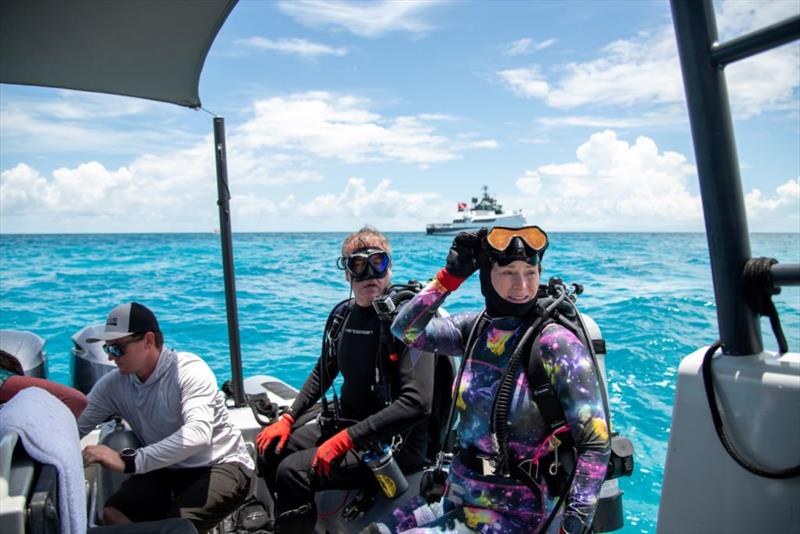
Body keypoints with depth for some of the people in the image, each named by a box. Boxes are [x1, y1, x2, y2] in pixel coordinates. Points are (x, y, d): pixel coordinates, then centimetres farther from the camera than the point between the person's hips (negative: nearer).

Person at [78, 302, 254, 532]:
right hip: (168, 470, 6)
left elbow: (198, 434, -36)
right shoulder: (113, 384, -2)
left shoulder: (189, 369, -21)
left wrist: (128, 461, -43)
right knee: (112, 514, -17)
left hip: (222, 465, -5)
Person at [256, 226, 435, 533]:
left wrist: (347, 438, -26)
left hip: (393, 444, -8)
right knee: (271, 448, 9)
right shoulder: (343, 314, 3)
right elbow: (323, 373, 17)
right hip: (345, 424, 8)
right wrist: (288, 418, 5)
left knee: (292, 472, -22)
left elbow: (417, 401, -27)